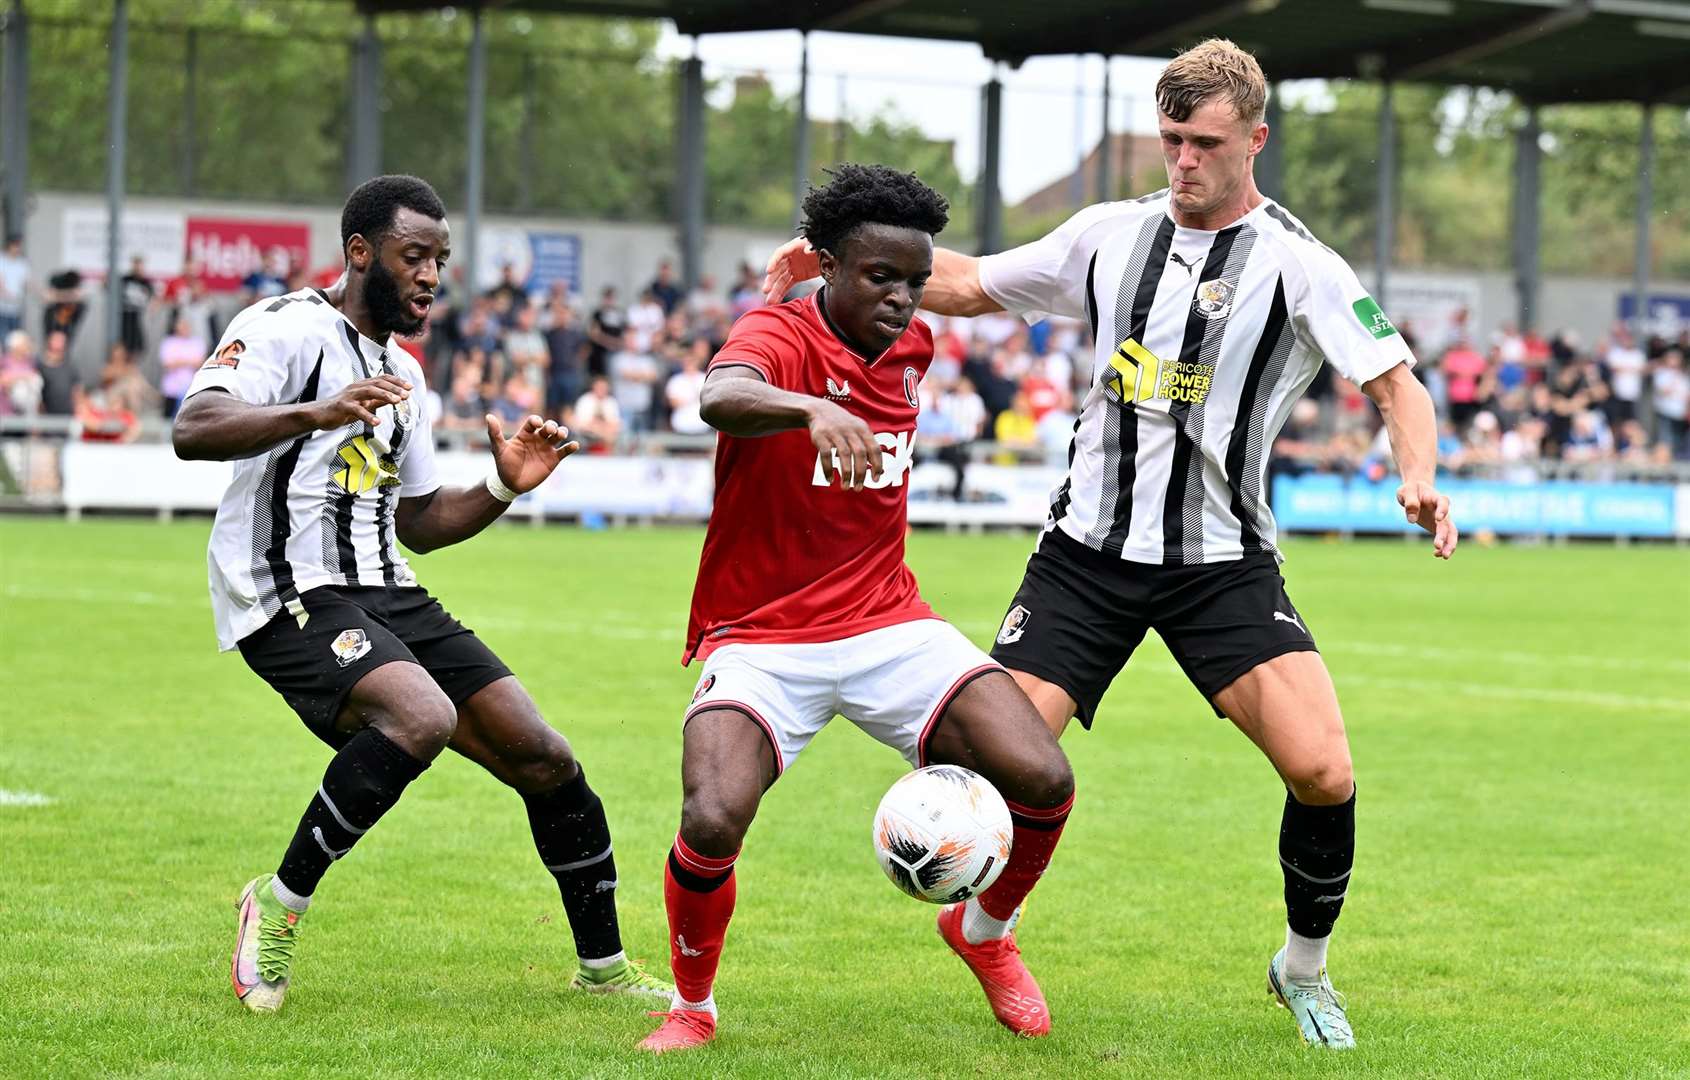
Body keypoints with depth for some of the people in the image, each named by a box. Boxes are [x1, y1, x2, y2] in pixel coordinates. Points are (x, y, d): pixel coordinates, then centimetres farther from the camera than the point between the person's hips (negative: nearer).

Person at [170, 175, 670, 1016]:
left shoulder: (401, 374, 21)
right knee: (423, 718, -34)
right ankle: (279, 905, -17)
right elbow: (193, 430, -24)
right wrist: (315, 414, -39)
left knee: (543, 759, 3)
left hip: (386, 597, 8)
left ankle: (604, 968, 20)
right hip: (292, 597, -8)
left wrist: (504, 486, 10)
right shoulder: (286, 329, -7)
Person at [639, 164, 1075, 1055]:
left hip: (887, 627, 5)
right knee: (712, 823, -28)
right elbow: (722, 398, -41)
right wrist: (814, 412, -58)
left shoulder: (911, 349, 5)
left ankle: (983, 932, 20)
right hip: (760, 639, -5)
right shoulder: (778, 336, -15)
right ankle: (691, 1008, 2)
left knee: (1044, 782, -12)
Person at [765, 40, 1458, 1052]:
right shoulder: (1110, 233, 5)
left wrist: (1419, 479, -29)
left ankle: (1305, 969, 8)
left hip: (1222, 561, -3)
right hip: (1089, 549, 3)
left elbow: (1396, 380, -9)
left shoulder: (1297, 265, -6)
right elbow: (971, 284, 16)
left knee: (1322, 771, -18)